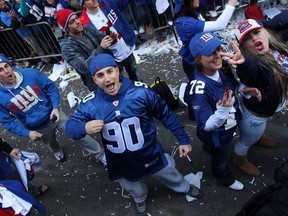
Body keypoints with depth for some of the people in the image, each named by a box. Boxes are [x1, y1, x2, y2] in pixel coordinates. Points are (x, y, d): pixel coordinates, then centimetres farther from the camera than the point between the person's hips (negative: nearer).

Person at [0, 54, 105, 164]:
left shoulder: (30, 74, -21)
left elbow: (51, 87, -7)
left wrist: (55, 107, -17)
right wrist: (27, 133, -20)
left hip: (53, 114, -1)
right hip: (38, 129, 1)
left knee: (81, 135, 2)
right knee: (51, 144, 29)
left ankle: (101, 155, 24)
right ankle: (57, 151, 67)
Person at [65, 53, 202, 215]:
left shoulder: (141, 91, -21)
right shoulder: (90, 104, -17)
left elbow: (166, 114, -10)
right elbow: (70, 127, -8)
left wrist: (183, 139, -4)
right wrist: (85, 128, -32)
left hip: (151, 155, -1)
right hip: (121, 165, 1)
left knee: (171, 177, 28)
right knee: (135, 190, 32)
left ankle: (185, 187, 66)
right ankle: (140, 199, 70)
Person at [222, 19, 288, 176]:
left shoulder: (275, 45, -18)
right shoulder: (253, 63, -42)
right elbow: (250, 71, -68)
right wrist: (243, 62, -86)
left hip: (270, 108, 8)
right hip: (255, 115, -7)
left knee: (259, 130, 40)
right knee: (247, 141, 21)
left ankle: (258, 138, 74)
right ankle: (239, 160, 54)